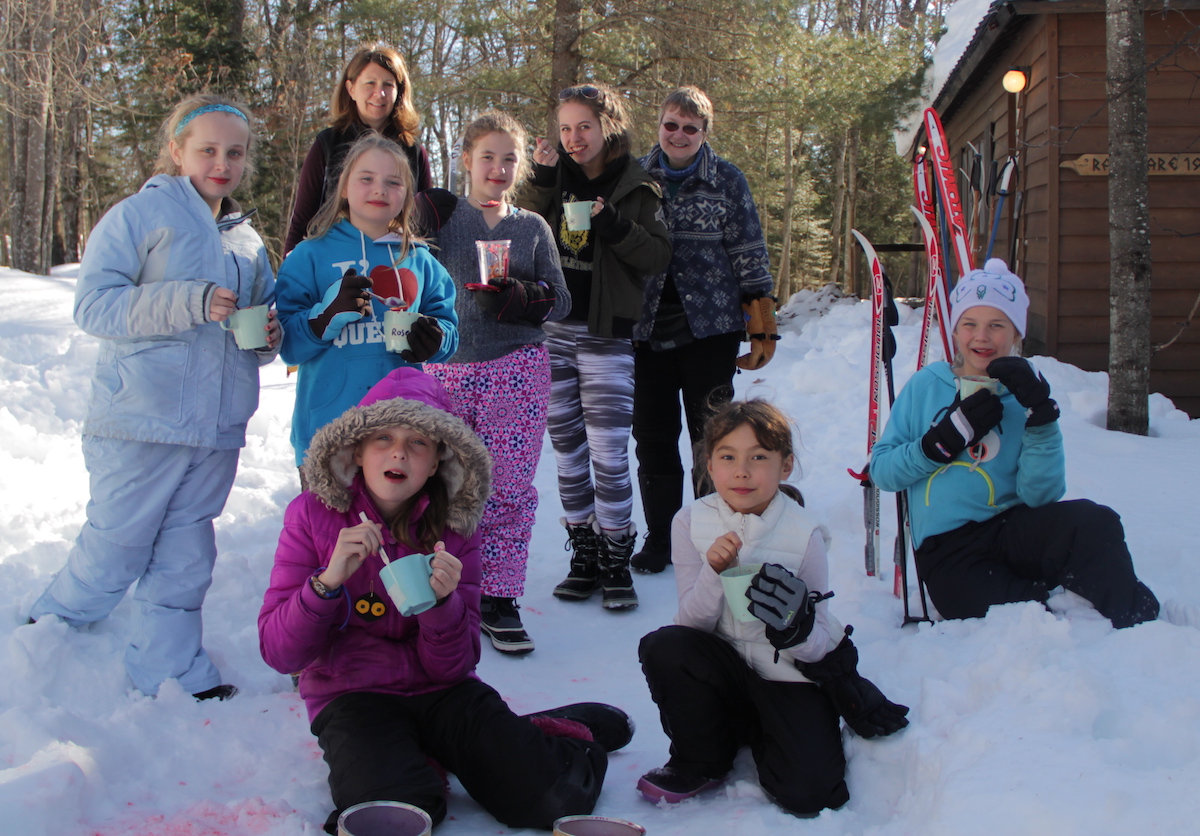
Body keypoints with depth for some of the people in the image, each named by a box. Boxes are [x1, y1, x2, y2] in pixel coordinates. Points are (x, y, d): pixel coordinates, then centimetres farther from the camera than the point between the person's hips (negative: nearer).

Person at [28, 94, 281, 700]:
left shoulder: (247, 240, 16)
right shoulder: (140, 215, -4)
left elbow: (264, 315, 26)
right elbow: (94, 304, -13)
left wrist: (270, 337, 1)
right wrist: (188, 302, -22)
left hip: (217, 427, 5)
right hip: (141, 424, -5)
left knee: (185, 559, 12)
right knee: (113, 552, 5)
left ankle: (170, 668, 23)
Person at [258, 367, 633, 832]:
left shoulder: (455, 528, -3)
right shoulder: (313, 516, -7)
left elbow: (452, 667, -5)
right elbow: (279, 653, -11)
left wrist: (441, 601, -25)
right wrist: (329, 580, -27)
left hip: (440, 691, 2)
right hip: (353, 695, -1)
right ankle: (418, 764, 1)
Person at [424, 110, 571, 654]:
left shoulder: (533, 228, 12)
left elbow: (560, 300, 7)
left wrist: (523, 298, -10)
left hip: (518, 369, 1)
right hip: (449, 368, -1)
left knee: (511, 486, -2)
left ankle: (499, 599, 9)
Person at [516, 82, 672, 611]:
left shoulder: (637, 187, 1)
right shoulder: (554, 178, 9)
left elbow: (659, 257, -5)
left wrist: (614, 225, -18)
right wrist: (541, 183, -11)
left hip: (606, 335, -3)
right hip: (550, 332, 4)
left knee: (608, 454, -8)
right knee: (568, 453, 9)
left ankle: (617, 562, 5)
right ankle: (584, 556, 20)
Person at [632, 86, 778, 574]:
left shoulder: (727, 181, 3)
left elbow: (749, 256, 2)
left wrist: (762, 325, -3)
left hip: (710, 326, -2)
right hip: (646, 327, 2)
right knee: (652, 435, 6)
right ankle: (659, 538, 19)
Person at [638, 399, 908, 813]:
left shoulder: (804, 535, -15)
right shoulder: (691, 523, -9)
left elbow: (820, 641, -12)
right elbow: (691, 622, -12)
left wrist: (796, 626, -36)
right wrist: (714, 572, -31)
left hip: (792, 677, -2)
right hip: (726, 666, 2)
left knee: (807, 795, -20)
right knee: (663, 647, -28)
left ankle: (758, 735, 16)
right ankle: (703, 761, -1)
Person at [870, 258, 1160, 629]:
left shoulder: (1025, 393, 8)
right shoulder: (927, 385, 8)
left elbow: (1040, 495, -6)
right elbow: (881, 470, 2)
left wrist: (1040, 414, -17)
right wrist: (950, 435, -9)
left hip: (1013, 532, 2)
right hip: (948, 552, -2)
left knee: (1094, 522, -30)